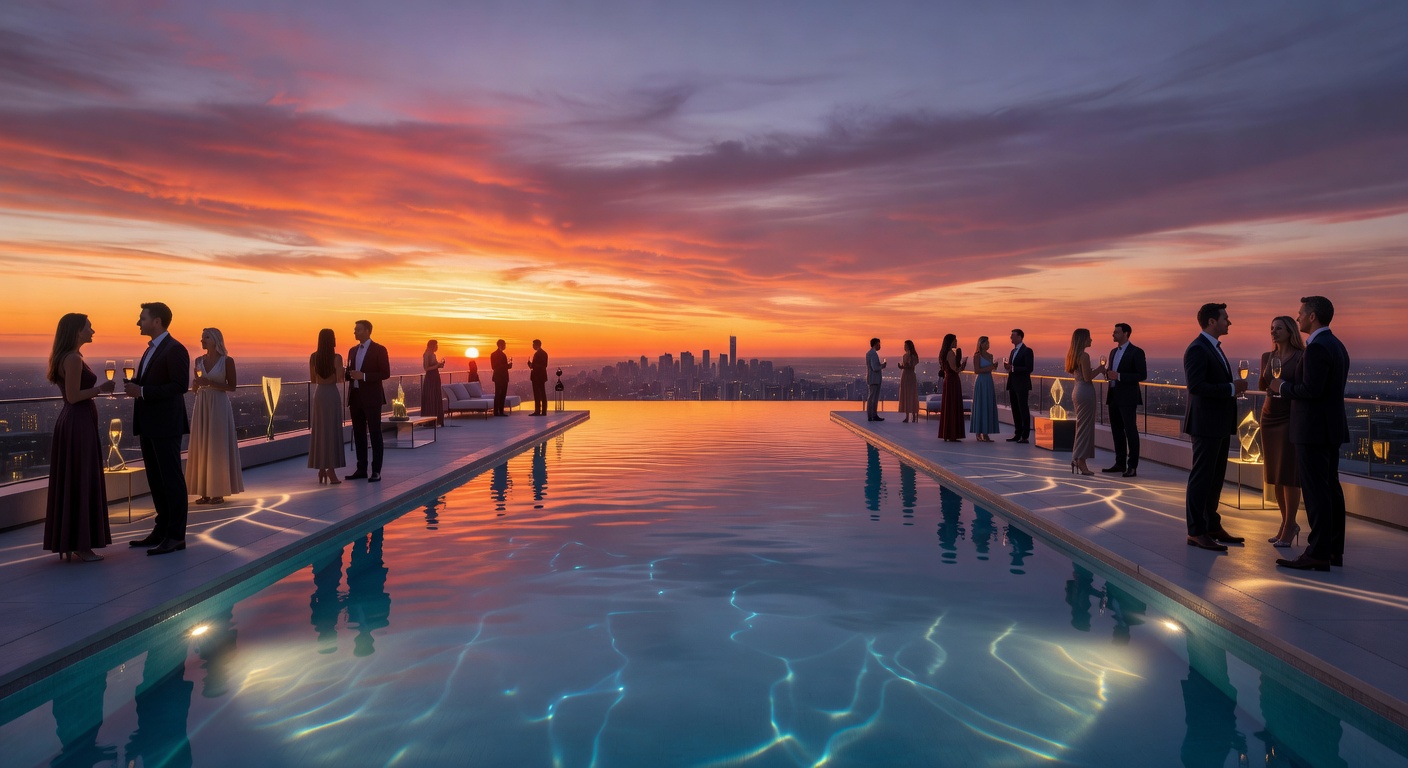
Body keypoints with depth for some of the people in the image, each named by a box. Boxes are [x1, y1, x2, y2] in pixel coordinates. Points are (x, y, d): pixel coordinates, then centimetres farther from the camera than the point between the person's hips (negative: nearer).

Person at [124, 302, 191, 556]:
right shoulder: (152, 349, 18)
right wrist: (134, 387, 2)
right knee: (156, 480, 13)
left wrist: (142, 391, -20)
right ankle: (162, 530, 22)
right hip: (149, 425, 10)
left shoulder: (175, 350, -12)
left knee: (171, 479, -3)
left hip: (166, 425, -9)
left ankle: (176, 536, 2)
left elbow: (180, 385, -20)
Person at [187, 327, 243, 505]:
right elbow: (195, 387, 16)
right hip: (201, 405, 5)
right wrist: (196, 383, -6)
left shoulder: (227, 361, -4)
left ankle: (218, 491, 4)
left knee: (218, 447, -2)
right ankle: (205, 491, 8)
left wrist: (210, 383, -15)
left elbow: (232, 387, -5)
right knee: (201, 447, 3)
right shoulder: (199, 361, 10)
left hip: (219, 405, -5)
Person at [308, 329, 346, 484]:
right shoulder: (336, 357, -10)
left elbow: (312, 380, 8)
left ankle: (321, 470, 13)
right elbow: (339, 379, -13)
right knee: (332, 431, 0)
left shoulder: (313, 357, 3)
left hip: (318, 394, 5)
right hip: (332, 394, -4)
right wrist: (343, 372, 7)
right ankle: (331, 470, -2)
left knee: (319, 431, 10)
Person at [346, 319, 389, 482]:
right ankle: (361, 469, 15)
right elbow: (350, 373, 20)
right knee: (358, 434, 9)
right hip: (355, 397, 7)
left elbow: (386, 374, -11)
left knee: (374, 434, -3)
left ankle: (376, 471, 0)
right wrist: (345, 374, -4)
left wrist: (363, 376, -20)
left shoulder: (379, 350, -5)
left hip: (371, 398, -7)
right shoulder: (353, 351, 14)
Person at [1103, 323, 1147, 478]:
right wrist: (1107, 372, -1)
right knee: (1117, 431, 10)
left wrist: (1119, 376, -21)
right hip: (1113, 396, 8)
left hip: (1127, 398, -8)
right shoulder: (1113, 352, 16)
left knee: (1130, 431, -4)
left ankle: (1132, 466, -1)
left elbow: (1142, 375, -14)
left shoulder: (1136, 352, -8)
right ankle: (1120, 463, 17)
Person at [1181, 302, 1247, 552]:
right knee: (1201, 478, -4)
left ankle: (1212, 526, 25)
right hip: (1206, 424, -10)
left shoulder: (1214, 348, 17)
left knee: (1215, 478, 16)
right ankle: (1196, 532, 1)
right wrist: (1232, 388, -20)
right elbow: (1196, 385, -25)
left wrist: (1234, 386, 6)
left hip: (1220, 424, 10)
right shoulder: (1197, 349, -15)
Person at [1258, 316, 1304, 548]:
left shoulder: (1301, 357, -6)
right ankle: (1288, 524, 22)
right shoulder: (1267, 357, 10)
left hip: (1291, 417, -5)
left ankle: (1288, 529, 3)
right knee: (1274, 475, 9)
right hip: (1269, 416, 5)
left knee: (1288, 474, -4)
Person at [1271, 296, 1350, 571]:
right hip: (1331, 427, 10)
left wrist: (1283, 387, -8)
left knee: (1316, 491, -8)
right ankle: (1334, 549, 19)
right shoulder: (1337, 346, 15)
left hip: (1313, 430, -10)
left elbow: (1311, 390, -23)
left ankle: (1318, 554, -5)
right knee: (1330, 488, 13)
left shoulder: (1317, 348, -17)